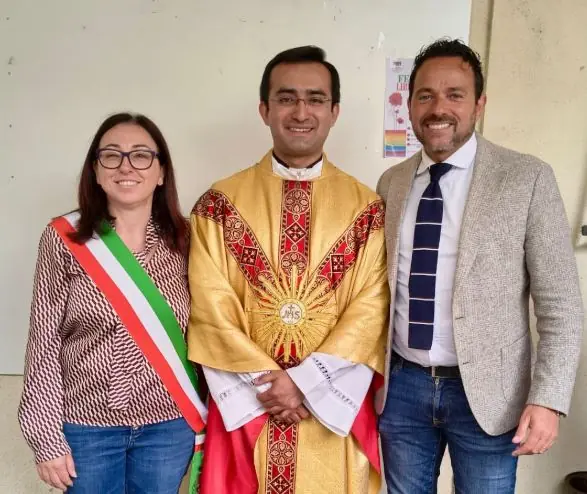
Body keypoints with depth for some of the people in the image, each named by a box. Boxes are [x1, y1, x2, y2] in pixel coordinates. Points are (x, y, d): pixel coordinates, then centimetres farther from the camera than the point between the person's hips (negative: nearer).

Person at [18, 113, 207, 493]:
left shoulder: (183, 240, -4)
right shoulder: (63, 239, -9)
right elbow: (45, 342, -6)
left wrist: (199, 420, 3)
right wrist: (46, 437, -6)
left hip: (169, 425, 2)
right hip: (86, 425, -1)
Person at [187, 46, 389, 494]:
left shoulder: (367, 206, 0)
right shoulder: (221, 203, -1)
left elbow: (371, 309, -5)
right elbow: (211, 306, -5)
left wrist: (306, 380, -13)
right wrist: (267, 378, -12)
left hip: (334, 402, 1)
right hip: (245, 400, 0)